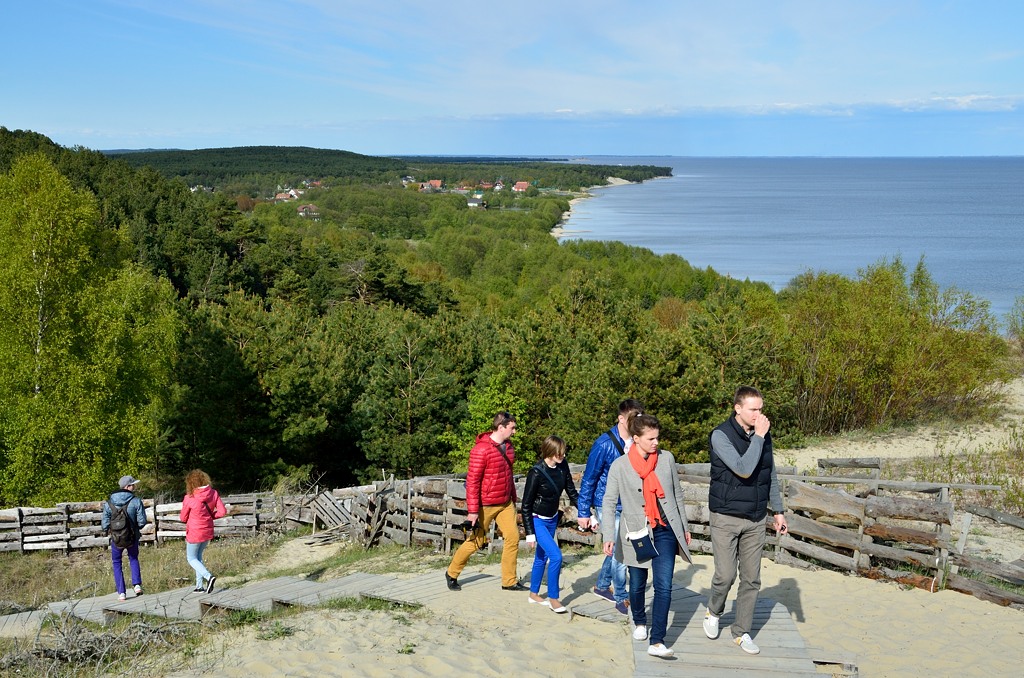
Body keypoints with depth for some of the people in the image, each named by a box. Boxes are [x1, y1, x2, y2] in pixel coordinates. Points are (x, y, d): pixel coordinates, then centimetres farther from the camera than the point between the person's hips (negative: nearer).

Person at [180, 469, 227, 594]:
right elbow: (222, 512, -7)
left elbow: (183, 518, -7)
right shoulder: (213, 493, -8)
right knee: (198, 556, 23)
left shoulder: (189, 498, -19)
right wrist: (210, 516, 6)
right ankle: (199, 585, 22)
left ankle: (208, 576, -12)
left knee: (191, 558, 11)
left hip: (194, 533, -5)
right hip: (208, 532, 5)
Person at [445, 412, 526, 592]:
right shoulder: (481, 449, -20)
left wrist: (513, 499, 23)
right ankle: (452, 574, 25)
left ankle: (509, 581, 10)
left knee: (513, 537, -1)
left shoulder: (508, 446, 6)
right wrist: (473, 511, -19)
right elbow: (472, 481, -19)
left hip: (505, 503, 7)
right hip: (485, 505, -7)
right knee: (476, 541, 5)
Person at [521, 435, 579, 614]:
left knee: (542, 556, 17)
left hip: (552, 519, 6)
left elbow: (571, 492, 4)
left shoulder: (563, 466, -9)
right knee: (556, 555, -16)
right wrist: (530, 533, -18)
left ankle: (534, 594, 34)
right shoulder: (536, 472, -25)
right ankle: (553, 599, -2)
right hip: (537, 520, -6)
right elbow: (526, 504, -18)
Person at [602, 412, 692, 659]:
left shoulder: (666, 458, -1)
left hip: (665, 530, 1)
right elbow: (608, 502, -6)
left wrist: (684, 527, 14)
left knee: (664, 586, -10)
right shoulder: (620, 466, -8)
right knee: (637, 584, 15)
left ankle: (656, 642, -9)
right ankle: (639, 622, 43)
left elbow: (677, 495, 9)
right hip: (636, 532, -1)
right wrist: (609, 536, -14)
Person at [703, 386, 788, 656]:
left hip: (755, 519, 5)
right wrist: (758, 437, -22)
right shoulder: (721, 435, -15)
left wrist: (778, 510, 13)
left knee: (751, 579, 7)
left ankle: (741, 632, 19)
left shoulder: (764, 435, 4)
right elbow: (743, 469, -26)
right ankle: (714, 612, 25)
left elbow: (771, 476, 14)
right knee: (725, 575, -6)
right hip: (726, 517, -5)